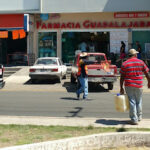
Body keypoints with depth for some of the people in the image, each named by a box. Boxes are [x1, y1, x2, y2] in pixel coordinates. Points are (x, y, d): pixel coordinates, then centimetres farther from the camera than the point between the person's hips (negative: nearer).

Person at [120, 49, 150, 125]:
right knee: (139, 102, 18)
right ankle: (139, 116, 31)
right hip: (139, 85, 1)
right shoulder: (141, 62, 0)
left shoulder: (125, 64, -3)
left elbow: (122, 77, -5)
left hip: (129, 85, -1)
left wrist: (121, 88, 1)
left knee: (132, 102, 4)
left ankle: (134, 120, 6)